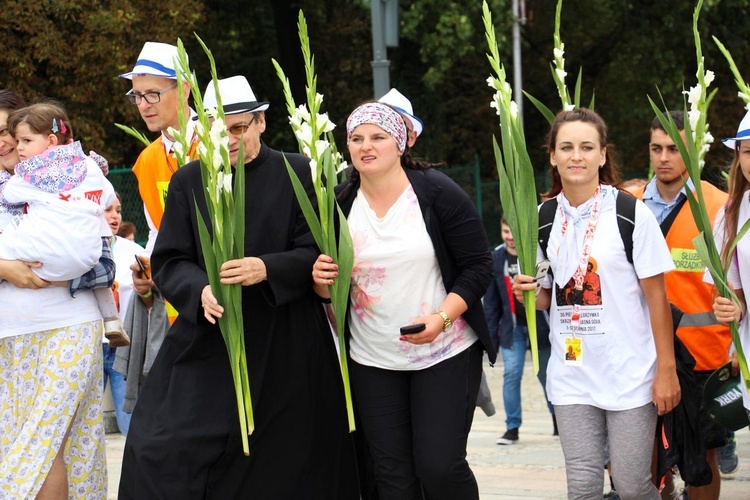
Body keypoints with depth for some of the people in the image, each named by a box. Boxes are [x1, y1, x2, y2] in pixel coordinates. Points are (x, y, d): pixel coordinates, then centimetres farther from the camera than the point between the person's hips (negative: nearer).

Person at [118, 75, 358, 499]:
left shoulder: (297, 174, 1)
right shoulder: (189, 182, 7)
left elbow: (317, 252, -3)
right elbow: (169, 261, 3)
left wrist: (266, 269, -22)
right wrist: (201, 290, -19)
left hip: (285, 350, -2)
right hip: (207, 343, 2)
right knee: (159, 453, -7)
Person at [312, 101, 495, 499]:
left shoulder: (437, 193, -7)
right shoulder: (341, 205, 4)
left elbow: (479, 265, -7)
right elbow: (328, 290, 13)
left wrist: (442, 318, -21)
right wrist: (321, 281, -12)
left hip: (446, 354, -4)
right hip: (372, 362, 4)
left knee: (440, 465, -11)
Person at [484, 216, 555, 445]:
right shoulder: (496, 257, 0)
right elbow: (491, 301, 6)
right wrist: (491, 336, 4)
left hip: (540, 323, -2)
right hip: (512, 327, 2)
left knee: (546, 374, 9)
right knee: (511, 374, -7)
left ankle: (557, 417, 32)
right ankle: (512, 428, 1)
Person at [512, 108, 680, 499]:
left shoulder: (631, 213, -7)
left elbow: (656, 297, -5)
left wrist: (667, 370, -8)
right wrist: (528, 293, -6)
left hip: (629, 374, -4)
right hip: (571, 376, 4)